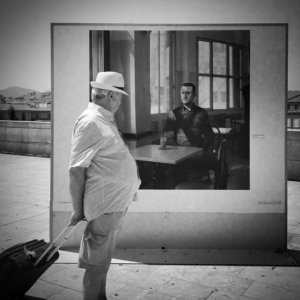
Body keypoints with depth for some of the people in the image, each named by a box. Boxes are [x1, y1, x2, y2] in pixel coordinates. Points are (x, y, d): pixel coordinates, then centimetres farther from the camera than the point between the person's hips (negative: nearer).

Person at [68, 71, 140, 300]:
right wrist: (78, 210, -14)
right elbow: (76, 170, -18)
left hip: (117, 201, 10)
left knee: (104, 256, 22)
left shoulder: (106, 119, 13)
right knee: (97, 261, 6)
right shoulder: (91, 122, -17)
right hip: (105, 203, -10)